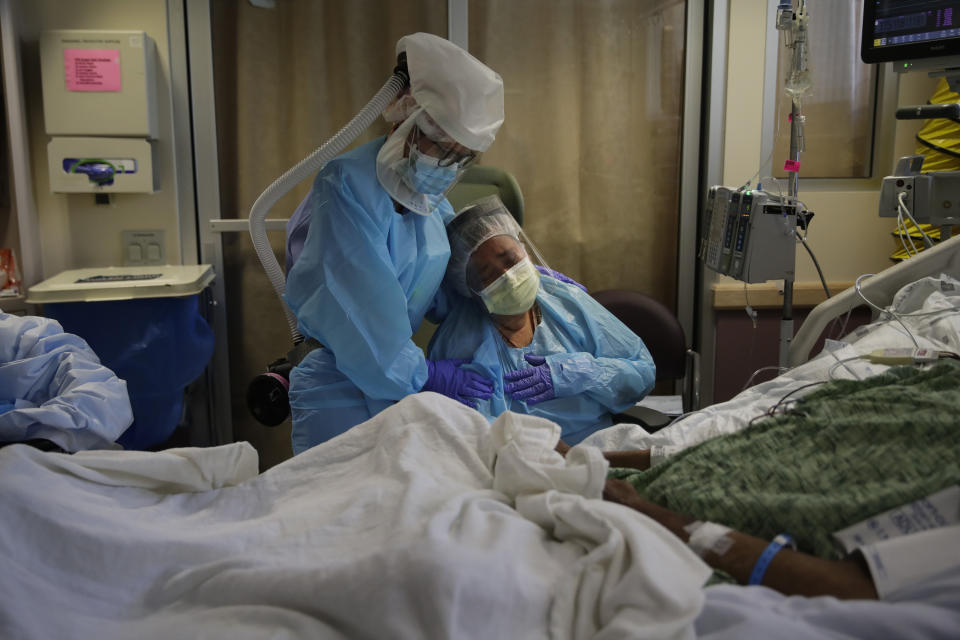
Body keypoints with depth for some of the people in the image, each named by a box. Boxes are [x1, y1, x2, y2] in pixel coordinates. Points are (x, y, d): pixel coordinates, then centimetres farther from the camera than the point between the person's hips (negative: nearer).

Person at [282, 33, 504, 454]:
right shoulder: (347, 186, -20)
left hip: (402, 388, 7)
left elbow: (442, 285, 18)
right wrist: (421, 375, -14)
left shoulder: (432, 201, 4)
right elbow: (360, 303, -22)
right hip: (339, 399, -7)